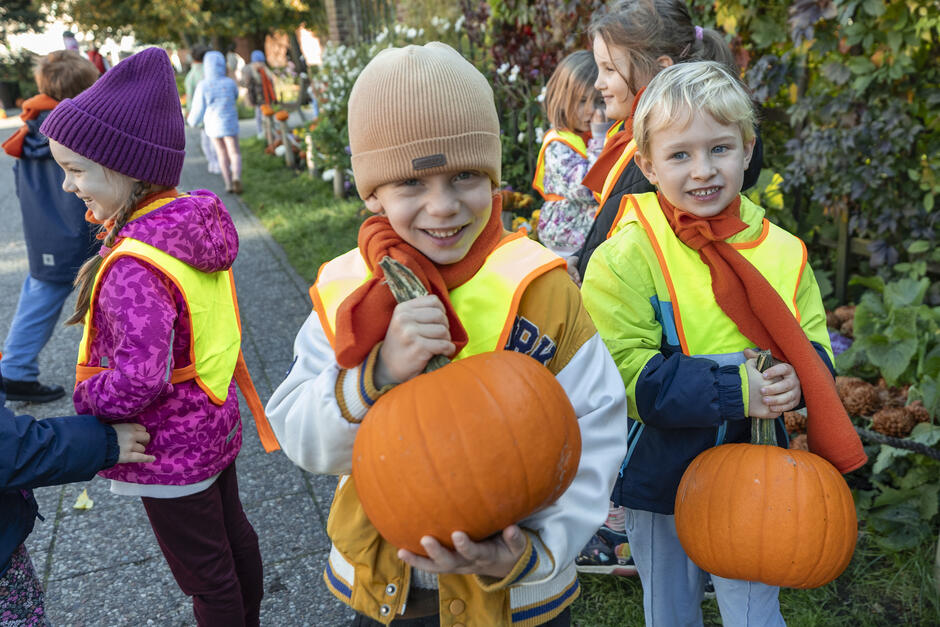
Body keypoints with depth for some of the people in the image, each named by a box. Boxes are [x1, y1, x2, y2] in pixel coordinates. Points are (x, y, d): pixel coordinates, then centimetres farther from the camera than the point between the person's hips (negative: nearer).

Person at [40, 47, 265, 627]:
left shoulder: (133, 266, -31)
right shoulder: (198, 225, -5)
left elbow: (138, 378, -31)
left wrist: (85, 403, -13)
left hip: (171, 450, -9)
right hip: (217, 425, 9)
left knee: (206, 576, 13)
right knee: (234, 536, 26)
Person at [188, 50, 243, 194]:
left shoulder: (203, 86, -14)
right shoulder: (229, 83, -11)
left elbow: (198, 108, -6)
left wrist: (192, 121, 13)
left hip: (212, 126, 1)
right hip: (230, 124, 0)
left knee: (222, 154, 16)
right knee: (235, 154, 4)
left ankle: (228, 183, 17)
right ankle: (236, 177, -23)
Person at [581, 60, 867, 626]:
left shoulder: (783, 252, -3)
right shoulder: (627, 256, -17)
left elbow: (816, 351, 3)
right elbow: (619, 372, -23)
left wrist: (792, 379, -20)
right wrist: (732, 390, -26)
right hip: (662, 478, -2)